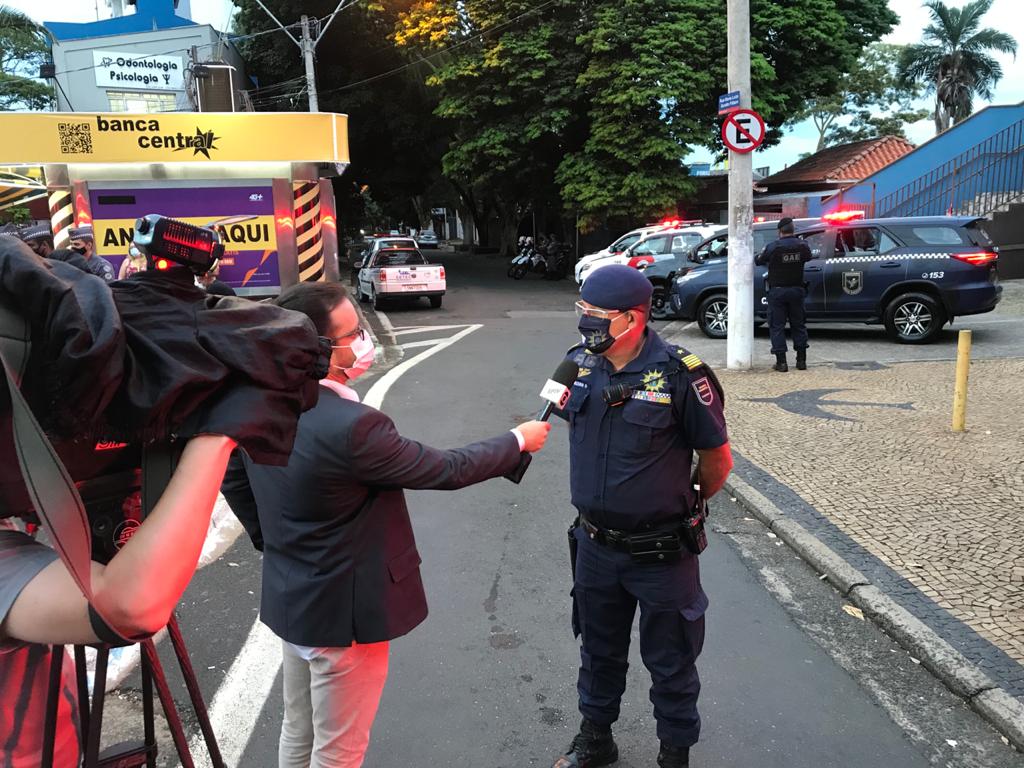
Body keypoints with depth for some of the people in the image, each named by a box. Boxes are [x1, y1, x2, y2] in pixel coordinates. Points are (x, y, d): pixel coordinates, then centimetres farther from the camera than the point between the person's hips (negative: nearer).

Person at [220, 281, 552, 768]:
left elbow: (233, 478, 8)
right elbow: (447, 470, -20)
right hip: (343, 611, -8)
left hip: (289, 599, 8)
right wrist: (518, 440, -5)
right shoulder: (350, 425, -32)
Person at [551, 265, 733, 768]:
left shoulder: (679, 376, -21)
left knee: (670, 661, 15)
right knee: (599, 650, 24)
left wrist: (689, 506, 6)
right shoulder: (579, 364, -5)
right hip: (595, 546, 5)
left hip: (661, 552, -5)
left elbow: (717, 459, -9)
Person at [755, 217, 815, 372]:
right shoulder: (802, 245, -2)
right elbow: (809, 257, 17)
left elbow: (758, 261, -1)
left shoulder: (773, 247, -13)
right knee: (798, 325, 14)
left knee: (777, 326, 2)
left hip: (777, 291, -3)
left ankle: (781, 362, -2)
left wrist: (762, 253, 20)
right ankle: (801, 360, 16)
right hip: (796, 290, 4)